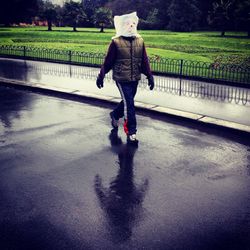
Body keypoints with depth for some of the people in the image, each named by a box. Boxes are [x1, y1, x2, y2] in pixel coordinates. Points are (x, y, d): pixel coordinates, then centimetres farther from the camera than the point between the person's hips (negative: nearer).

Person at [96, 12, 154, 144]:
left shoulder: (140, 41, 4)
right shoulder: (116, 42, -9)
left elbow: (144, 61, 7)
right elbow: (108, 61, -4)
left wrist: (149, 76, 3)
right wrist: (101, 76, -1)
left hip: (134, 79, 5)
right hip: (122, 79, -5)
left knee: (127, 101, 18)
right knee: (129, 104, -7)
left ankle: (115, 115, 47)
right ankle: (131, 132, 3)